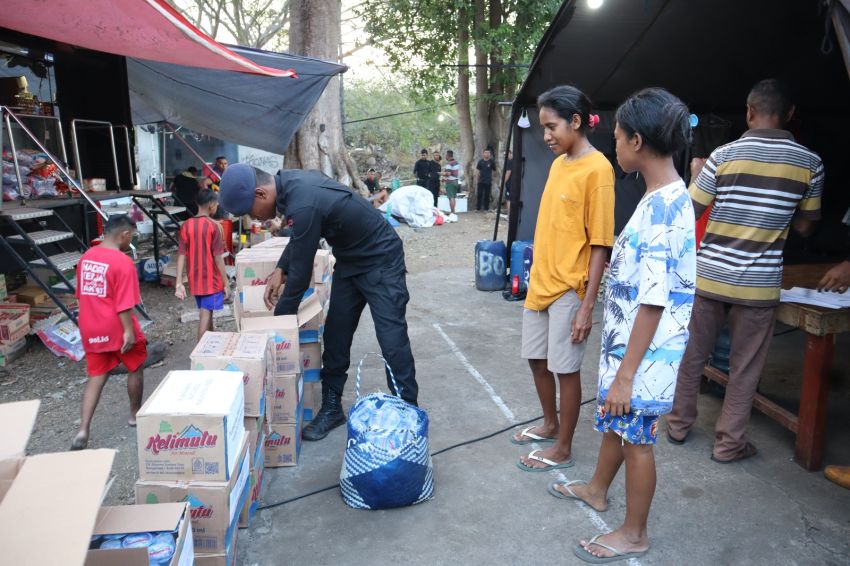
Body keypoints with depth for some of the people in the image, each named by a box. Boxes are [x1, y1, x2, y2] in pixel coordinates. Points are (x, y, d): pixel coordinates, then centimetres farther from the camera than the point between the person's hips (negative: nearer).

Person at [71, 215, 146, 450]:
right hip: (117, 328, -6)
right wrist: (129, 331, -18)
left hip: (90, 328, 7)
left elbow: (82, 294, 15)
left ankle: (83, 430, -1)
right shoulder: (123, 262, -18)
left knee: (96, 375, 10)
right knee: (135, 369, 16)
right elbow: (124, 303, -22)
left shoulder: (86, 256, 7)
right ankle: (135, 414, 30)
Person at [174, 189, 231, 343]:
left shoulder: (186, 226, 1)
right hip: (211, 280, -5)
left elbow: (181, 255, -3)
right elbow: (218, 258, -14)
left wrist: (179, 283, -2)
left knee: (206, 313, 20)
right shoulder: (213, 226, -13)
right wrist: (226, 283, -8)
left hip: (195, 281, 6)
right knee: (205, 317, -2)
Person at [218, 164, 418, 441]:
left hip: (380, 260, -9)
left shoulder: (303, 205, -33)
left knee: (392, 340, -9)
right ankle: (331, 407, 19)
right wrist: (280, 269, 2)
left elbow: (301, 276, -23)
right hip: (349, 260, 9)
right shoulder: (287, 180, -4)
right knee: (335, 335, 9)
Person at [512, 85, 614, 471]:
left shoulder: (597, 169, -15)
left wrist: (587, 306, -18)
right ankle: (550, 424, 39)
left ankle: (562, 449, 22)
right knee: (537, 359, 18)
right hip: (540, 282, 8)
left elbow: (600, 244, -17)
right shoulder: (558, 163, 9)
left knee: (565, 368, 5)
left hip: (569, 289, -8)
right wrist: (537, 275, 17)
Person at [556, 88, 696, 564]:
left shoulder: (662, 208, -26)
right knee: (615, 422, 25)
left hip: (645, 353, -9)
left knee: (636, 439, 8)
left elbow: (653, 303, -27)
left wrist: (626, 374, -23)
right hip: (627, 341, 9)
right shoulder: (668, 197, 5)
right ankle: (597, 489, 48)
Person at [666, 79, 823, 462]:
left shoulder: (724, 155, -7)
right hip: (759, 283, 0)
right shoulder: (810, 163, -1)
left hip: (709, 276, 0)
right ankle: (729, 443, 20)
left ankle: (678, 424, 28)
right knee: (745, 369, 11)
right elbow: (804, 226, 6)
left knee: (691, 355, 15)